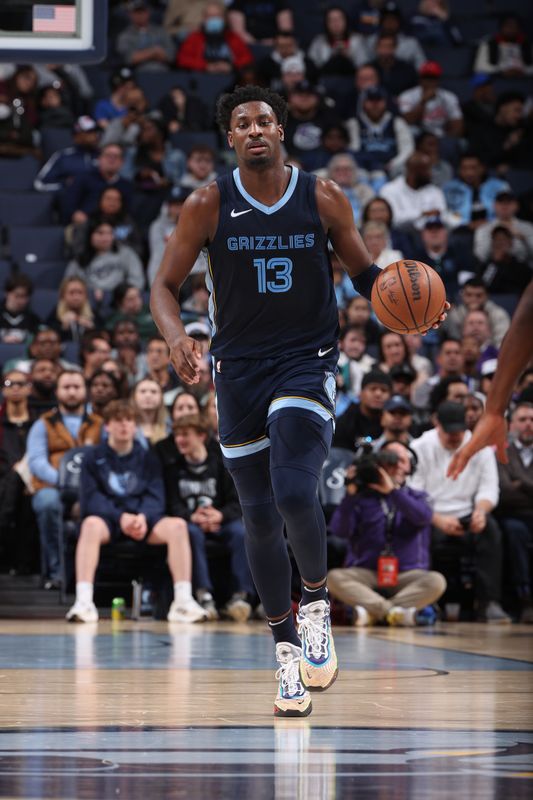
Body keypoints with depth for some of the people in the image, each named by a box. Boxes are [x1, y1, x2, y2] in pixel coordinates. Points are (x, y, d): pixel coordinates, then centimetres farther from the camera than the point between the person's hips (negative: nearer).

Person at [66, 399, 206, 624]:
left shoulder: (147, 458, 15)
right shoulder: (93, 458, 9)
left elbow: (156, 497, 4)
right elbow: (91, 498, -3)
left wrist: (143, 517, -19)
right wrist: (121, 517, -19)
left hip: (143, 521, 2)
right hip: (108, 519, -2)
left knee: (177, 525, -28)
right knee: (91, 524, -38)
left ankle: (183, 601, -33)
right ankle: (83, 602, -48)